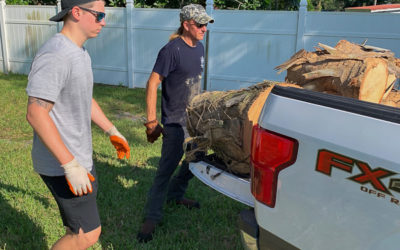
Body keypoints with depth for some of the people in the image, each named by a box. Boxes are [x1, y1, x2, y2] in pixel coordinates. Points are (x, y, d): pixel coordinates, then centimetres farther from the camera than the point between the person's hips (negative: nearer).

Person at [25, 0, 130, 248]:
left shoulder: (80, 53, 9)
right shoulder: (54, 56, -24)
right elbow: (36, 114, -27)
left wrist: (113, 132, 22)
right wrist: (70, 165, -27)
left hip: (81, 156, 10)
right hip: (61, 164, -10)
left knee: (81, 228, 23)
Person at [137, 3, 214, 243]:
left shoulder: (199, 47, 8)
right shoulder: (172, 50, -17)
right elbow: (152, 84, -18)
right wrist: (152, 122, -20)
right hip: (176, 124, -8)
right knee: (166, 169, -4)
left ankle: (175, 195, 41)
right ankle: (152, 218, 10)